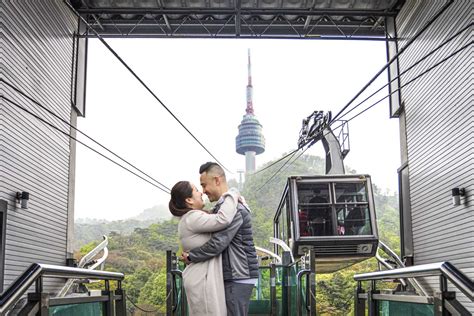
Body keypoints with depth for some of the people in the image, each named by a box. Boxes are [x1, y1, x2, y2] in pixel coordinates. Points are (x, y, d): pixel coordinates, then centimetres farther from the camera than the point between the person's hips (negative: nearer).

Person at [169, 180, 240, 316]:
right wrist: (232, 195, -12)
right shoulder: (192, 218, -16)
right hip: (202, 279, -10)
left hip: (200, 278, 10)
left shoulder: (189, 218, 17)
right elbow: (223, 219, -27)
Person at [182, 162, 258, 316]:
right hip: (233, 276, 10)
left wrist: (190, 257, -11)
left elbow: (217, 244, -23)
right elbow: (217, 239, 21)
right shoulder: (222, 206, 15)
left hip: (238, 278, -10)